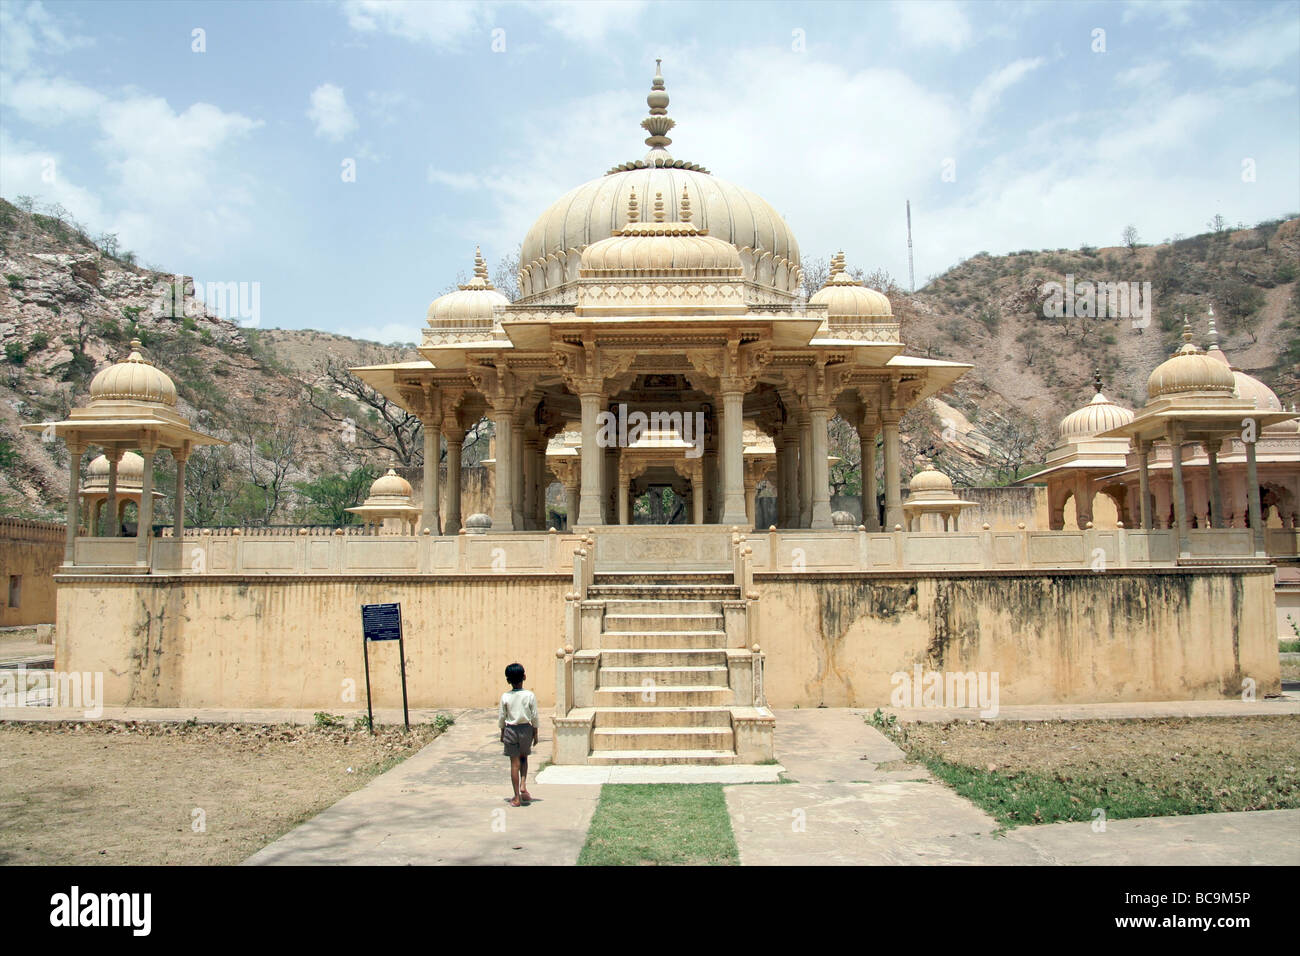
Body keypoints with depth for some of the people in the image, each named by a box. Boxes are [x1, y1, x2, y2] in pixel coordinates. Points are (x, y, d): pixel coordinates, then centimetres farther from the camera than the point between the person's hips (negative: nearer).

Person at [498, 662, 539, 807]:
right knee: (524, 757, 24)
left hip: (510, 730, 0)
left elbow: (501, 717, 0)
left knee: (514, 763, 5)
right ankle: (523, 784, 4)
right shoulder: (530, 695, -8)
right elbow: (534, 716, -4)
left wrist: (502, 733, 13)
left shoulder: (505, 697, -7)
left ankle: (517, 798, 8)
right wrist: (535, 733, 8)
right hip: (526, 729, 0)